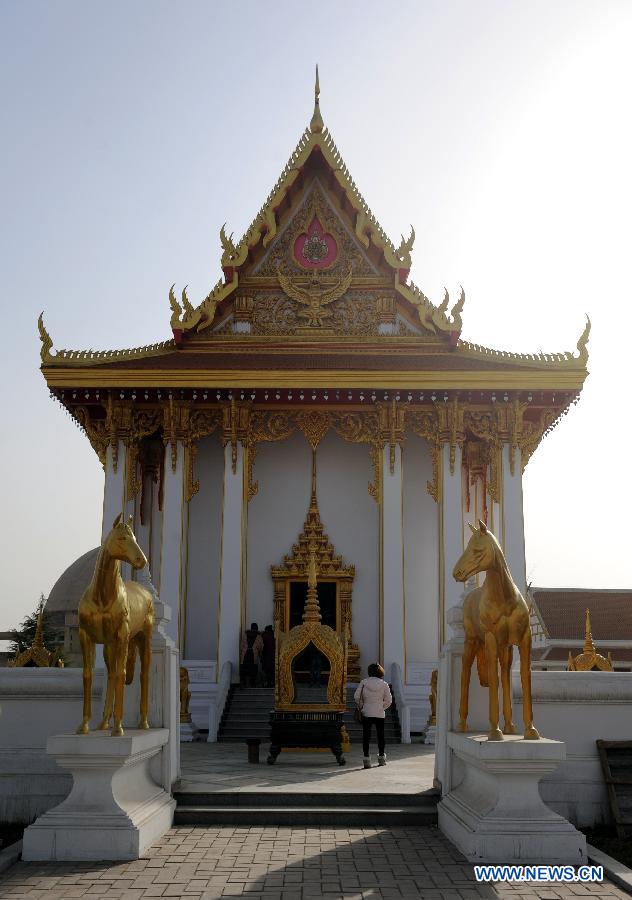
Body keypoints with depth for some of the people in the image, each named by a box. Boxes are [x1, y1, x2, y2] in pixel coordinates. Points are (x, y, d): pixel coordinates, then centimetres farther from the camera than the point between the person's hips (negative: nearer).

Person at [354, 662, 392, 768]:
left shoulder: (364, 682, -5)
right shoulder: (384, 684, -3)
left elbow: (357, 697, -6)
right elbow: (388, 700, -1)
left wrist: (361, 706, 8)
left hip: (366, 712, -1)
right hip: (380, 713, 1)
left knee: (366, 735, 3)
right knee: (380, 735, 15)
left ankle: (366, 758, -2)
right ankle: (381, 757, 25)